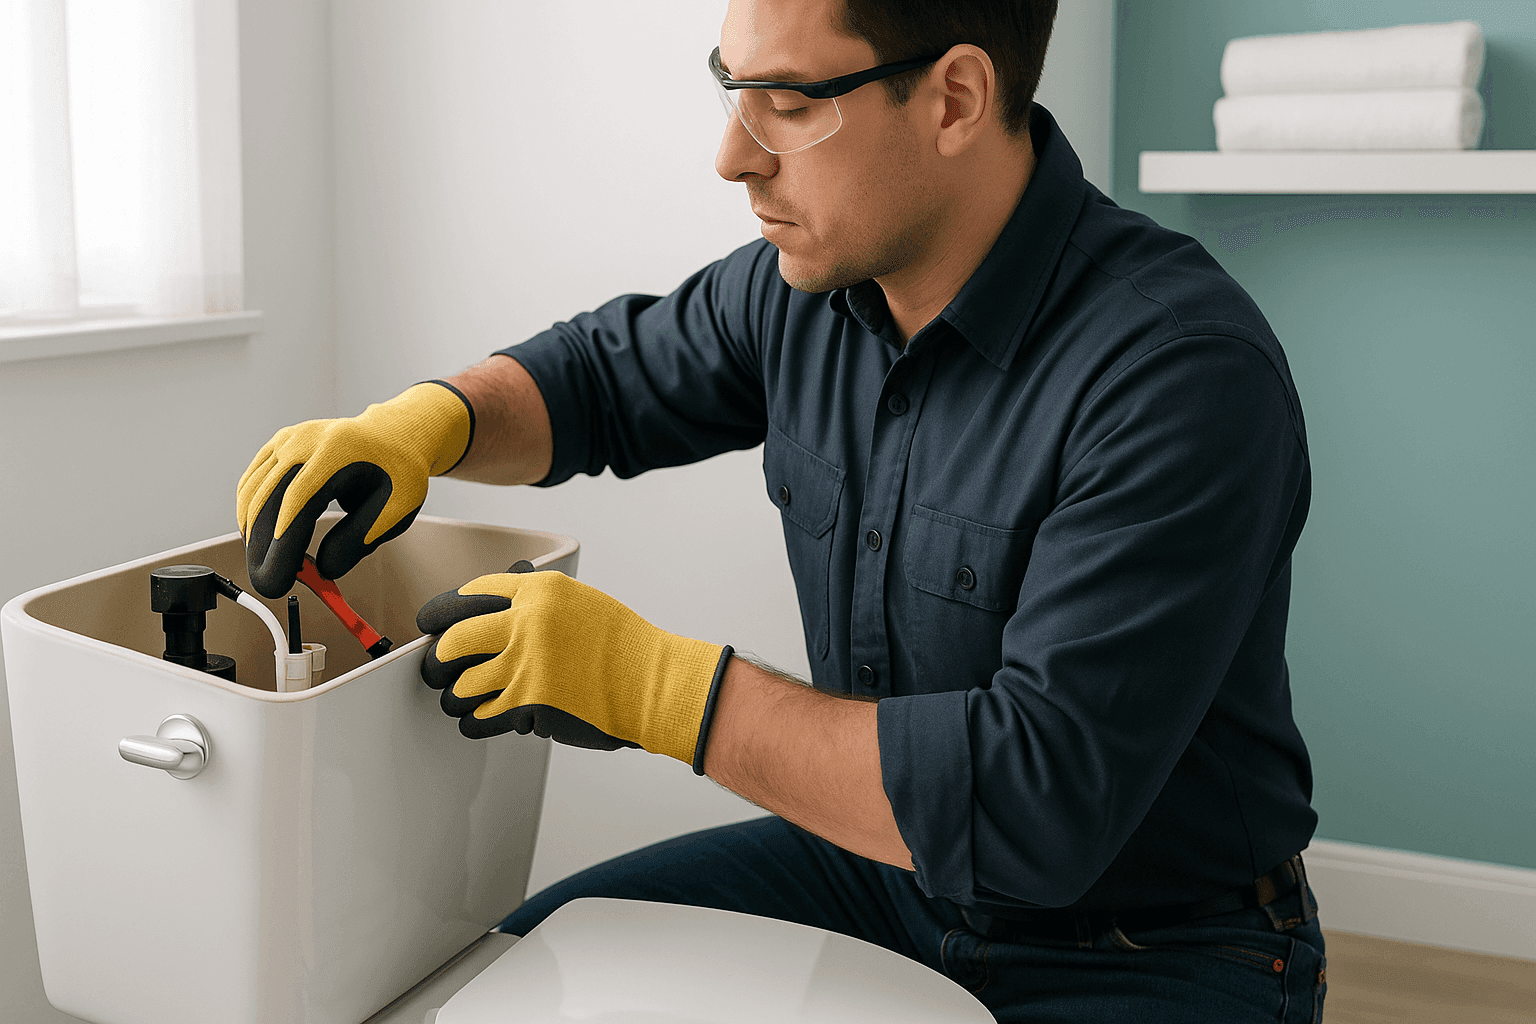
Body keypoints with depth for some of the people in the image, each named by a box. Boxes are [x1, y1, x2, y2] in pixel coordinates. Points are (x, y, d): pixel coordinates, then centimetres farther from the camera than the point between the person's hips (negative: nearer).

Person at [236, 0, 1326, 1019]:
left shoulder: (1184, 377, -28)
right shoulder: (815, 277, -5)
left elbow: (1038, 806, -33)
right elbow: (605, 374, 13)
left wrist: (652, 684, -31)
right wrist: (424, 422, -8)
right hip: (898, 858, 7)